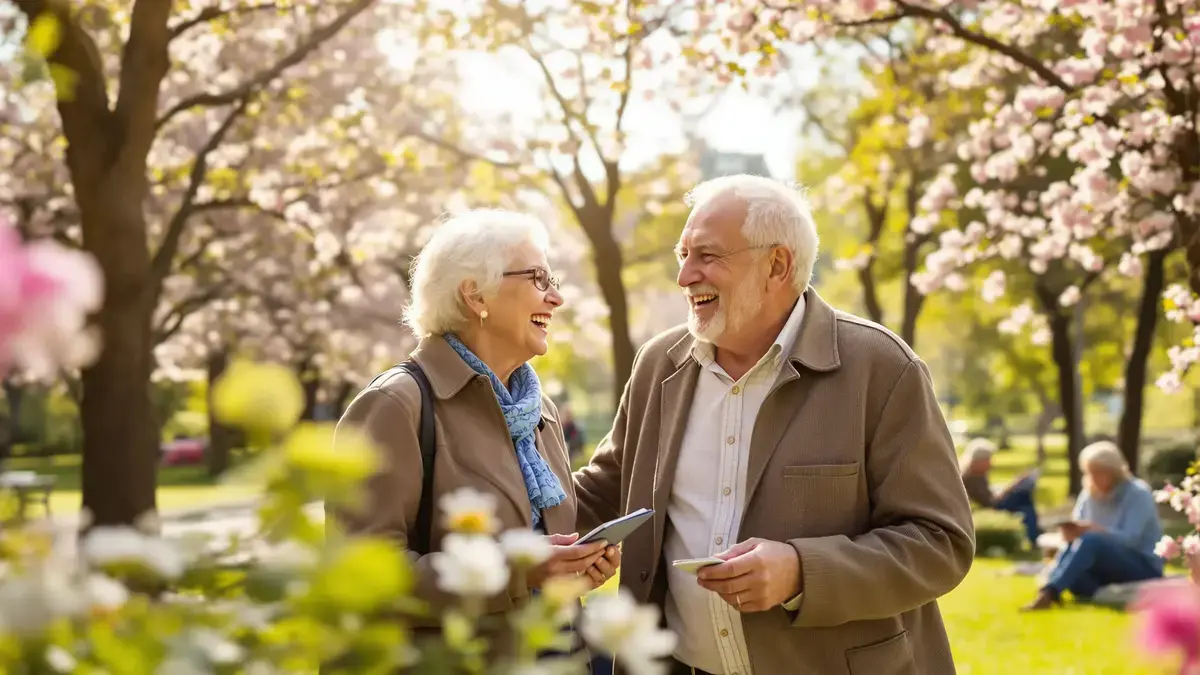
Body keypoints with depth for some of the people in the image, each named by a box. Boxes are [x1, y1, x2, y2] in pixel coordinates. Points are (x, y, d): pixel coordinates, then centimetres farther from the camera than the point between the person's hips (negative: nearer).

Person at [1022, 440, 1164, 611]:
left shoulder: (1138, 494, -9)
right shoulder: (1090, 493, 10)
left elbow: (1129, 539, -21)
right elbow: (1078, 529, 2)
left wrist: (1091, 529, -36)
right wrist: (1071, 533, -24)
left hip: (1143, 570, -6)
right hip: (1106, 572, 6)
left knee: (1090, 541, -34)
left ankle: (1049, 593, -49)